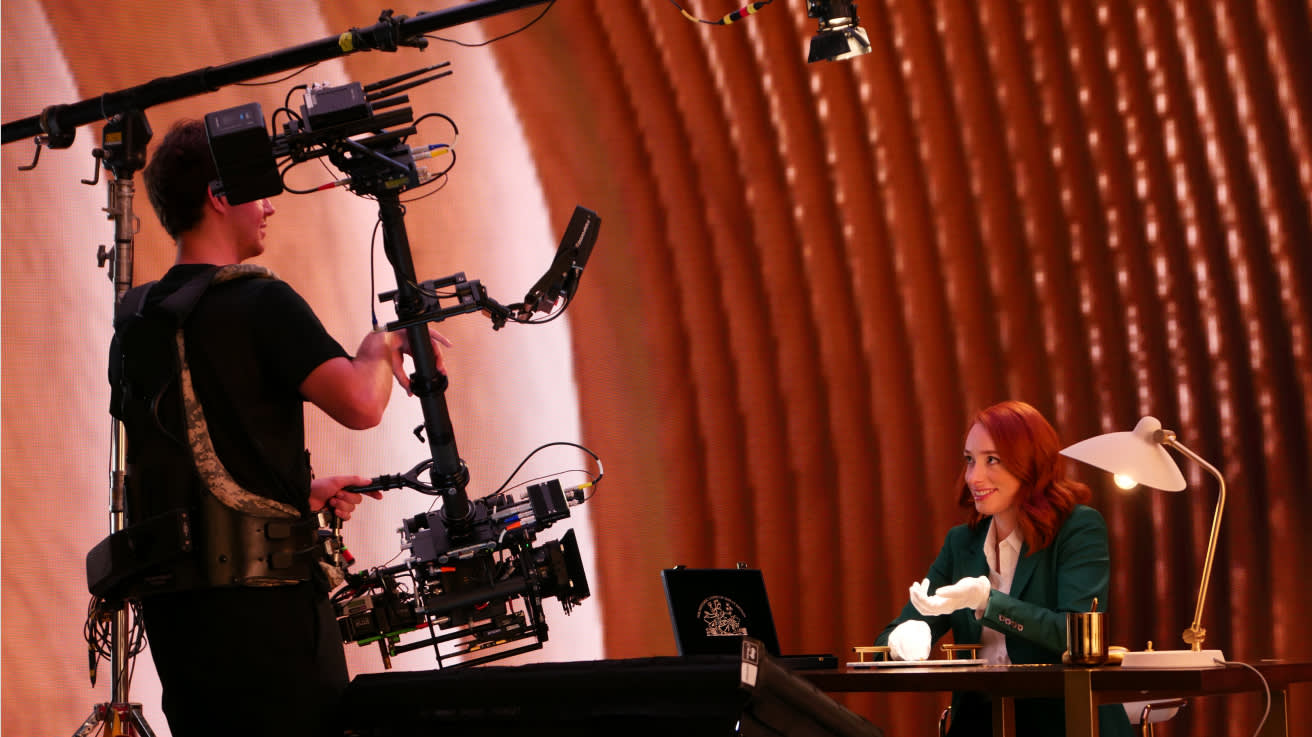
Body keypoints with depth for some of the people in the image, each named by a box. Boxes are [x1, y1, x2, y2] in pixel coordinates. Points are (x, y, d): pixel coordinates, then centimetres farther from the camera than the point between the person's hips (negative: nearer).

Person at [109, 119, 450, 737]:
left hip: (168, 602, 7)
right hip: (262, 592, -7)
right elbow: (360, 405, -22)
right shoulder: (259, 303, -11)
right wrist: (380, 347, -1)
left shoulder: (133, 322, 14)